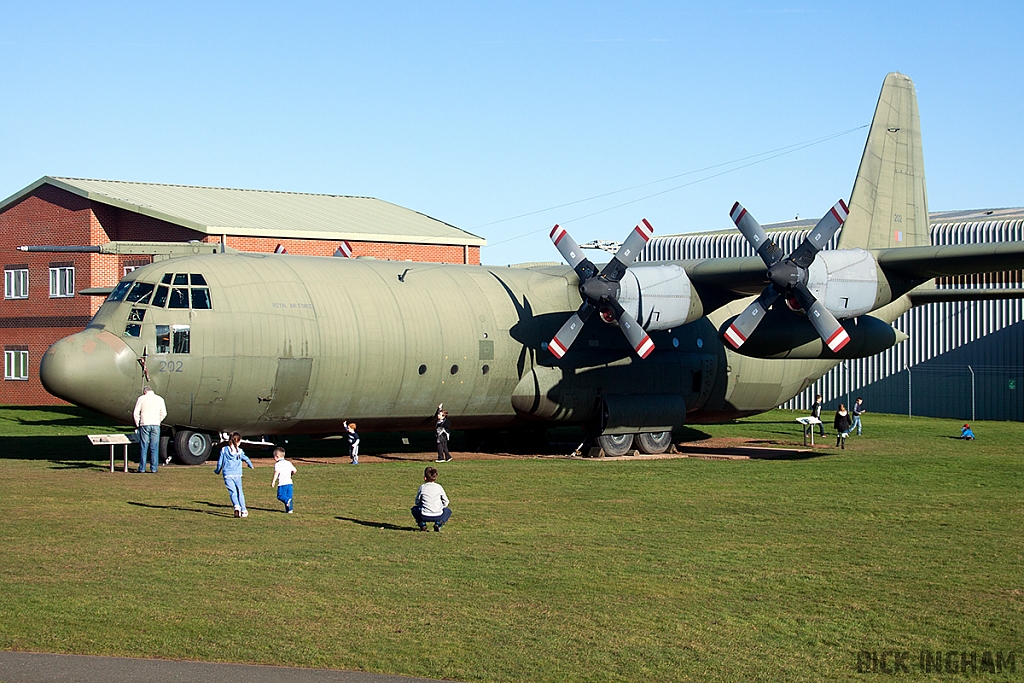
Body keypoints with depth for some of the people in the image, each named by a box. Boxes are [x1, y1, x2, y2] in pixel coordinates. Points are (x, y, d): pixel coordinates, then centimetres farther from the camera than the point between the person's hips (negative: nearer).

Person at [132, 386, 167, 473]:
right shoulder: (159, 399, 8)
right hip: (155, 425, 1)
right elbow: (164, 413, 6)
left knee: (144, 447, 2)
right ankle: (154, 468, 2)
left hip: (144, 424, -1)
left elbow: (136, 413, 1)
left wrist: (137, 424, 13)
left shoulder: (141, 398, 4)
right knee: (154, 447, 3)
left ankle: (142, 468, 2)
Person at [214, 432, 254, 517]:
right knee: (239, 492, 13)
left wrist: (217, 471, 23)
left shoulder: (224, 450, 2)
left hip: (227, 475, 0)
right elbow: (246, 459, 6)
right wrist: (251, 466, 28)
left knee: (232, 492, -3)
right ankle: (243, 510, 13)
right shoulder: (240, 451, -1)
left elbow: (220, 462, 5)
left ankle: (236, 506, -28)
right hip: (237, 475, 0)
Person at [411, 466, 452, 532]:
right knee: (448, 511, 32)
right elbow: (445, 502, 12)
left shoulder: (422, 487, 4)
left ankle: (422, 524, 7)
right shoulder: (439, 487, 7)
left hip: (425, 516, 0)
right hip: (438, 516, 0)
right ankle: (438, 524, 5)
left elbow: (417, 502, 12)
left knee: (414, 509, 31)